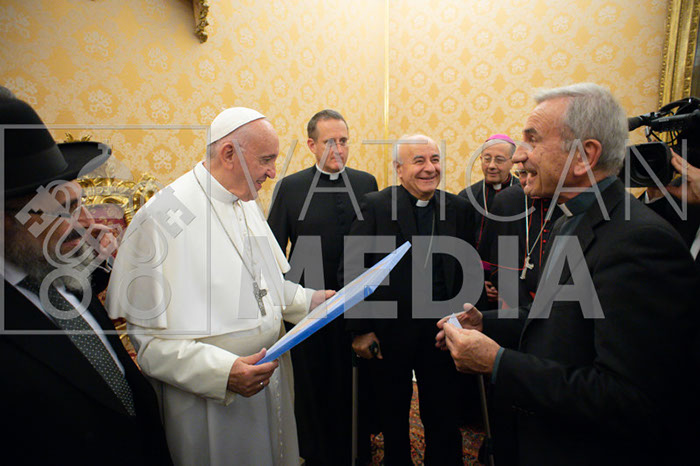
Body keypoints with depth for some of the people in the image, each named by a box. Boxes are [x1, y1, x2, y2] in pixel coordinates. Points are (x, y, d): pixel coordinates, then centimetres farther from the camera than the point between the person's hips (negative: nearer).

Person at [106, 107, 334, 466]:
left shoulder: (247, 204, 6)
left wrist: (309, 300, 1)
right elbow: (145, 332, -19)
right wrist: (222, 372, -28)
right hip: (212, 402, -7)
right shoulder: (162, 219, -20)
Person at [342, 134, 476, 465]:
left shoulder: (458, 208, 1)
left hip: (440, 330, 2)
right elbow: (352, 271, -10)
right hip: (389, 331, -1)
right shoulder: (374, 206, -9)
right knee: (392, 416, 20)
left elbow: (464, 270, 6)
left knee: (443, 417, 14)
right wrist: (360, 329, -11)